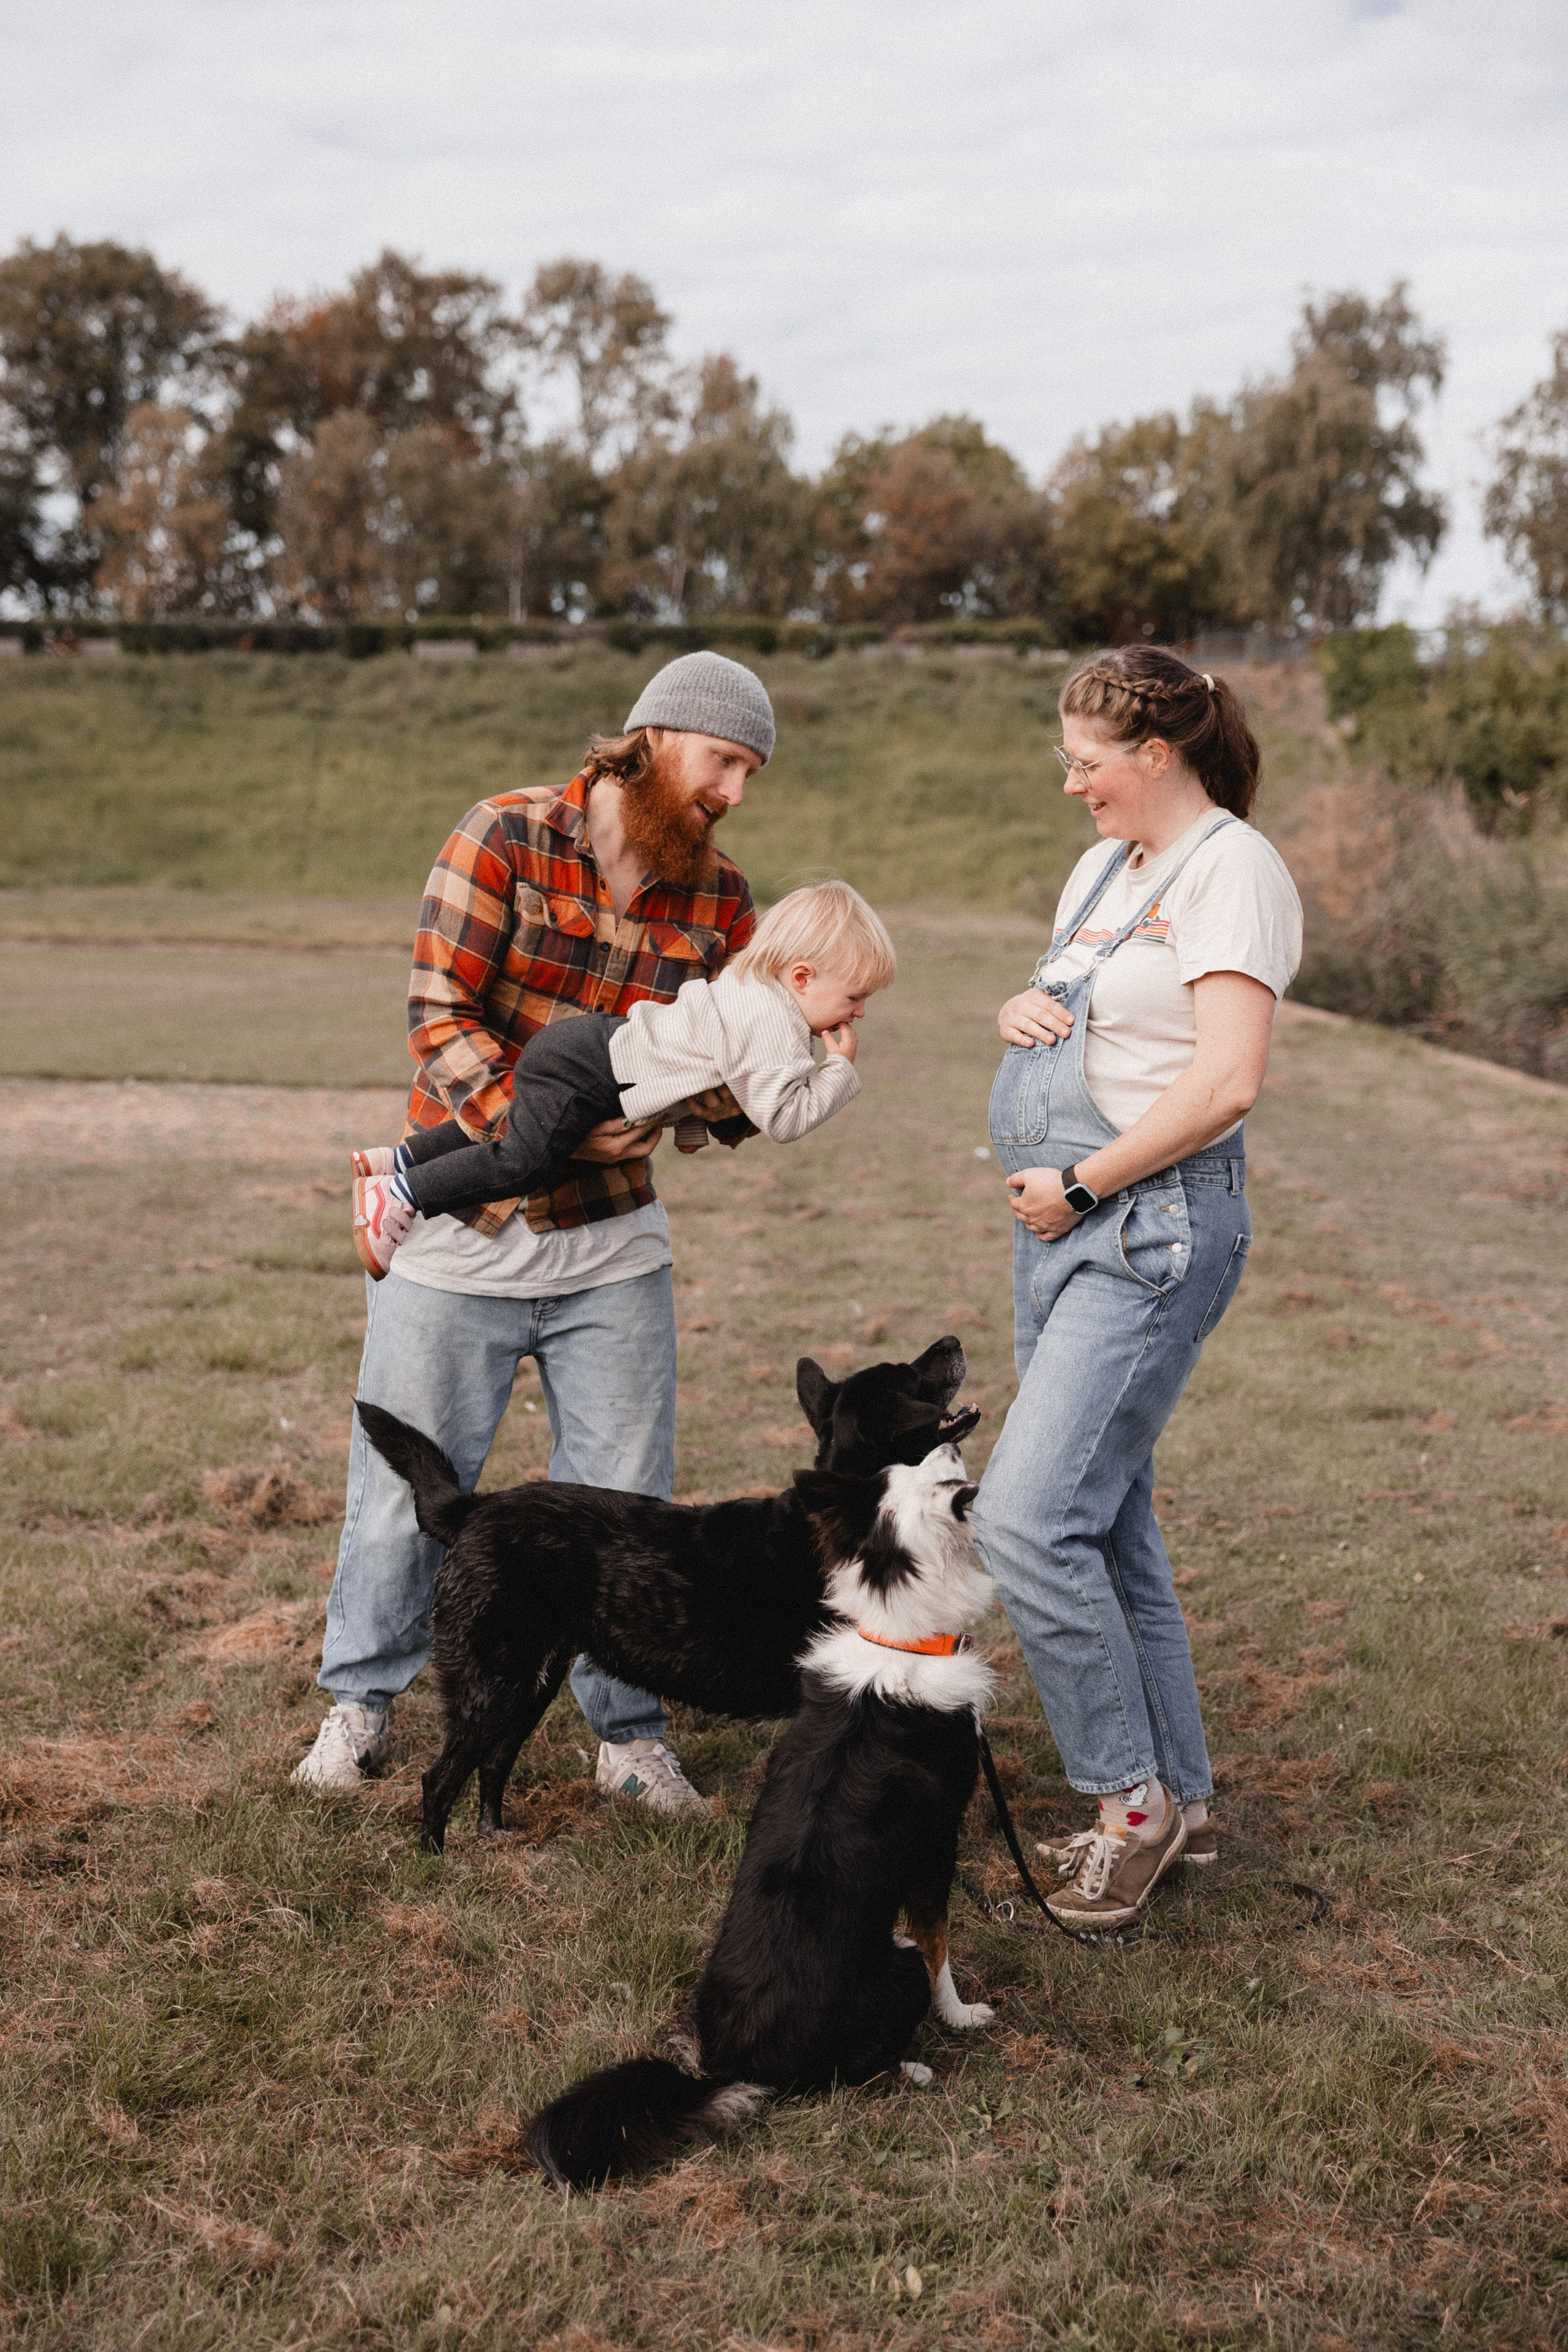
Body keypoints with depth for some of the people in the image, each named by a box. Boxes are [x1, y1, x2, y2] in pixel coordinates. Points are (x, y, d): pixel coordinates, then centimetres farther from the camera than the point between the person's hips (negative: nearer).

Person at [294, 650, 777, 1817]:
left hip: (613, 1246, 3)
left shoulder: (719, 897, 2)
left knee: (626, 1499, 6)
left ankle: (630, 1732, 24)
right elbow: (440, 1014, -15)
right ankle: (362, 1699, 31)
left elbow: (731, 1101, 4)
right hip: (458, 1230, -3)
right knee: (406, 1488, 8)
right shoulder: (508, 836, -10)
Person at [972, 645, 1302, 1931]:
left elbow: (1227, 1080, -21)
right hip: (1065, 1230, 9)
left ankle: (1134, 1794, 1)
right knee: (1107, 1529, 12)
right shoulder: (1104, 867, 17)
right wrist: (1018, 1008, 6)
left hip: (1154, 1227, -9)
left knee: (1027, 1518, -16)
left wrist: (1079, 1183, -16)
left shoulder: (1232, 869, -10)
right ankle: (1179, 1800, 24)